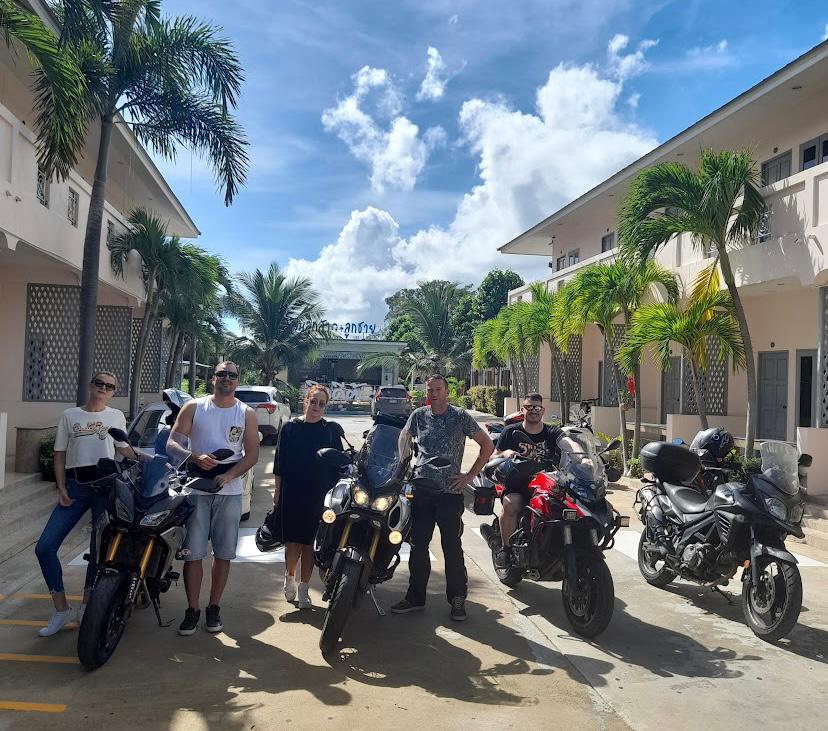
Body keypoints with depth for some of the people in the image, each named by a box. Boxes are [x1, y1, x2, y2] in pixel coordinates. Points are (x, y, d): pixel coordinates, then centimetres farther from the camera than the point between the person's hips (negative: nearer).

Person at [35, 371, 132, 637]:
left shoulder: (116, 416, 11)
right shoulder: (69, 415, 12)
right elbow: (60, 454, 10)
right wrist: (61, 489, 0)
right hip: (74, 486, 1)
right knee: (45, 547, -6)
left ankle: (86, 606, 18)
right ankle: (62, 610, 6)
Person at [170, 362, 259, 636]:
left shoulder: (246, 414, 6)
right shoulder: (193, 408, 5)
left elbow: (252, 453, 2)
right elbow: (173, 442, 0)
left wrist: (228, 475, -14)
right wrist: (196, 458, -18)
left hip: (229, 492, 1)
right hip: (195, 490, -1)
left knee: (224, 554, 5)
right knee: (192, 553, -1)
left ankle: (214, 608, 19)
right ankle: (192, 610, 12)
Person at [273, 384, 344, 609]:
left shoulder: (332, 430, 3)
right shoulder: (290, 428, 4)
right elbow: (280, 460, 7)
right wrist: (277, 490, 4)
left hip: (319, 495, 0)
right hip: (292, 493, 0)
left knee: (309, 541, 5)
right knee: (293, 540, 1)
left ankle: (304, 590, 19)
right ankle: (289, 578, 28)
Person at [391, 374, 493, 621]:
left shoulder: (460, 416, -4)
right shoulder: (418, 415, 6)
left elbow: (487, 444, -1)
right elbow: (404, 436, 24)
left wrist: (470, 475, -4)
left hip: (449, 492, -3)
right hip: (421, 490, 4)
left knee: (452, 547, 1)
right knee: (418, 546, 10)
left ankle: (457, 599, 15)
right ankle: (416, 596, 24)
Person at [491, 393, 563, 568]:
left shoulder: (553, 433, 9)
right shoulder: (511, 431, 7)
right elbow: (492, 458, 6)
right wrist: (505, 453, -16)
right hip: (517, 483, -1)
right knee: (510, 505, -31)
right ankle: (506, 548, -13)